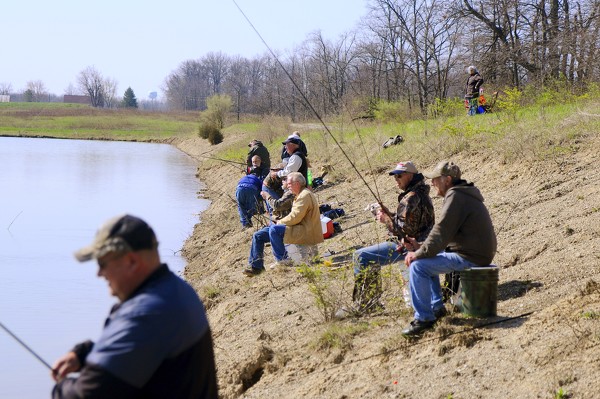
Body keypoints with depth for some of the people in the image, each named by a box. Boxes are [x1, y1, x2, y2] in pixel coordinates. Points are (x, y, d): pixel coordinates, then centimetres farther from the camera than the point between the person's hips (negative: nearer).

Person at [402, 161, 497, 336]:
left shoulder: (455, 197, -16)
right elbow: (447, 233, 20)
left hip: (470, 257, -11)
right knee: (427, 259, 25)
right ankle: (436, 307, 26)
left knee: (418, 266, -17)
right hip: (476, 253, 11)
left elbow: (442, 231, -22)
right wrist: (420, 246, 10)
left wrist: (419, 253, -14)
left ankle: (423, 318, -12)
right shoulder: (463, 195, 18)